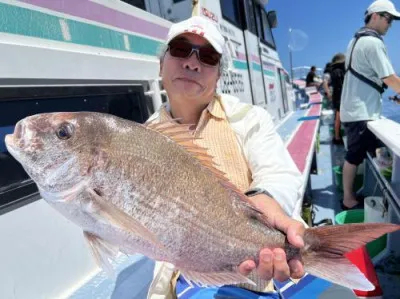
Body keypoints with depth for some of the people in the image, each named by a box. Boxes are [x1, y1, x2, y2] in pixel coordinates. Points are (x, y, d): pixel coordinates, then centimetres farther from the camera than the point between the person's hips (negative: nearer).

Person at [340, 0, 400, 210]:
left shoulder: (356, 40, 17)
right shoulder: (373, 42, -12)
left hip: (353, 109, 10)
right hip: (362, 112, -10)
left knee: (355, 155, 14)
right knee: (355, 156, -3)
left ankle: (349, 195, 22)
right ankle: (349, 200, 6)